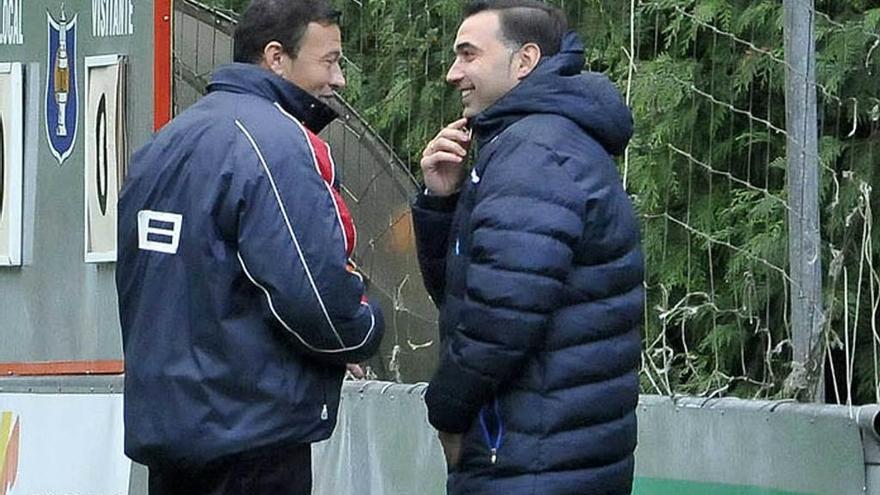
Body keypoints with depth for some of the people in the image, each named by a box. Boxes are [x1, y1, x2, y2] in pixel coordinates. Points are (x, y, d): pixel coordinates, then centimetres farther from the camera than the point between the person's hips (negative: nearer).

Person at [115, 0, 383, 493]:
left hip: (158, 426, 9)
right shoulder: (276, 143, -15)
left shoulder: (167, 143, 13)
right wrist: (366, 331, -2)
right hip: (251, 433, -9)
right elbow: (316, 297, -22)